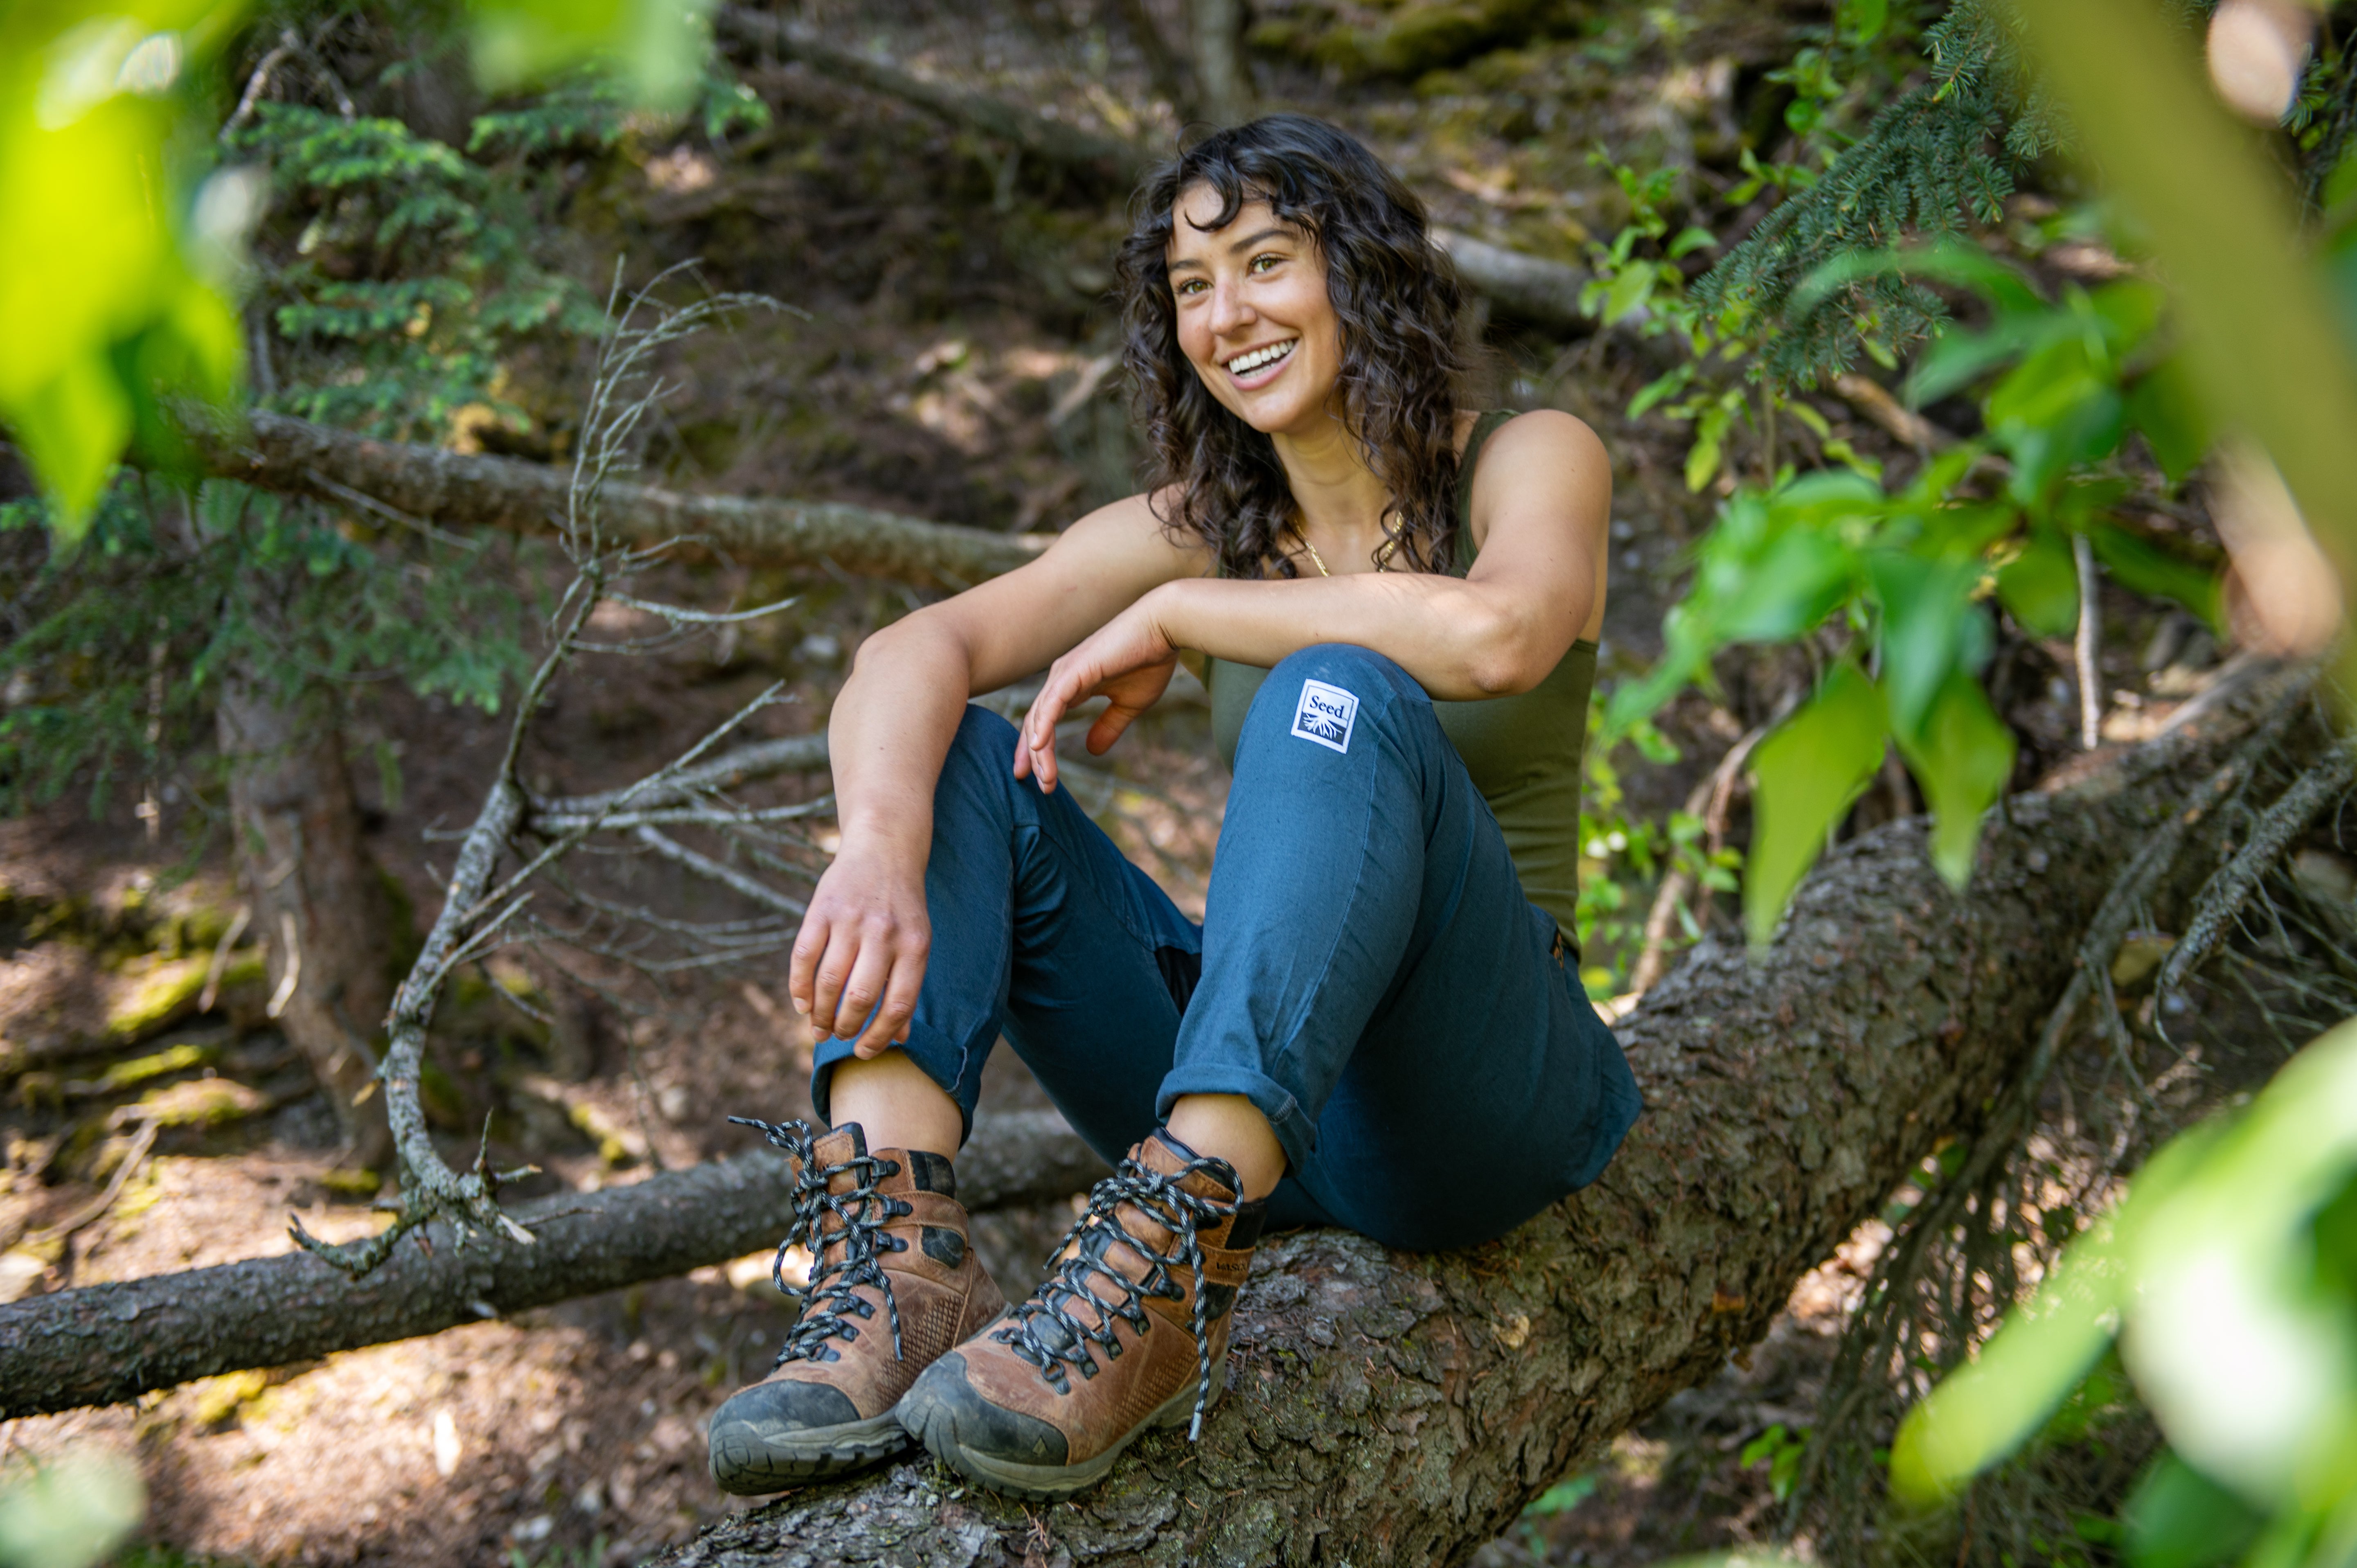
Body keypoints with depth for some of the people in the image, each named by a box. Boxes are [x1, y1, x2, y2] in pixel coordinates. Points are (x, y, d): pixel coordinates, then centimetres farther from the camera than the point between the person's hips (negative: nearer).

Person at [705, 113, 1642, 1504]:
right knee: (954, 756, -14)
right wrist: (880, 848, -33)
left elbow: (1497, 635, -28)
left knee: (1341, 702, -31)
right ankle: (901, 1263, -34)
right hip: (1238, 1105, 4)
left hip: (1478, 1092, -4)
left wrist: (1174, 619, -16)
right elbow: (911, 655, -11)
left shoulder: (1532, 461, -1)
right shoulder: (1200, 530, 7)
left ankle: (1156, 1288, -45)